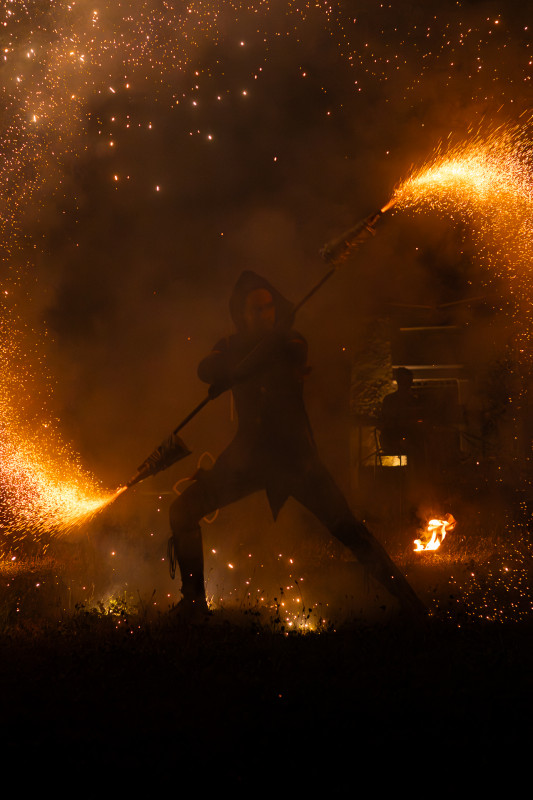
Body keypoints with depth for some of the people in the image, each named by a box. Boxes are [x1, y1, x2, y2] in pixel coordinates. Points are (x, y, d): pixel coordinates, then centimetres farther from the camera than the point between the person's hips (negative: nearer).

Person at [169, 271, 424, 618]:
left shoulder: (292, 344, -1)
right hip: (249, 456, 4)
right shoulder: (233, 346, 9)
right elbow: (207, 370, -12)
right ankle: (194, 603, 5)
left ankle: (411, 604, -10)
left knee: (346, 528, -15)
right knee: (184, 509, -7)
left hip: (295, 456, -3)